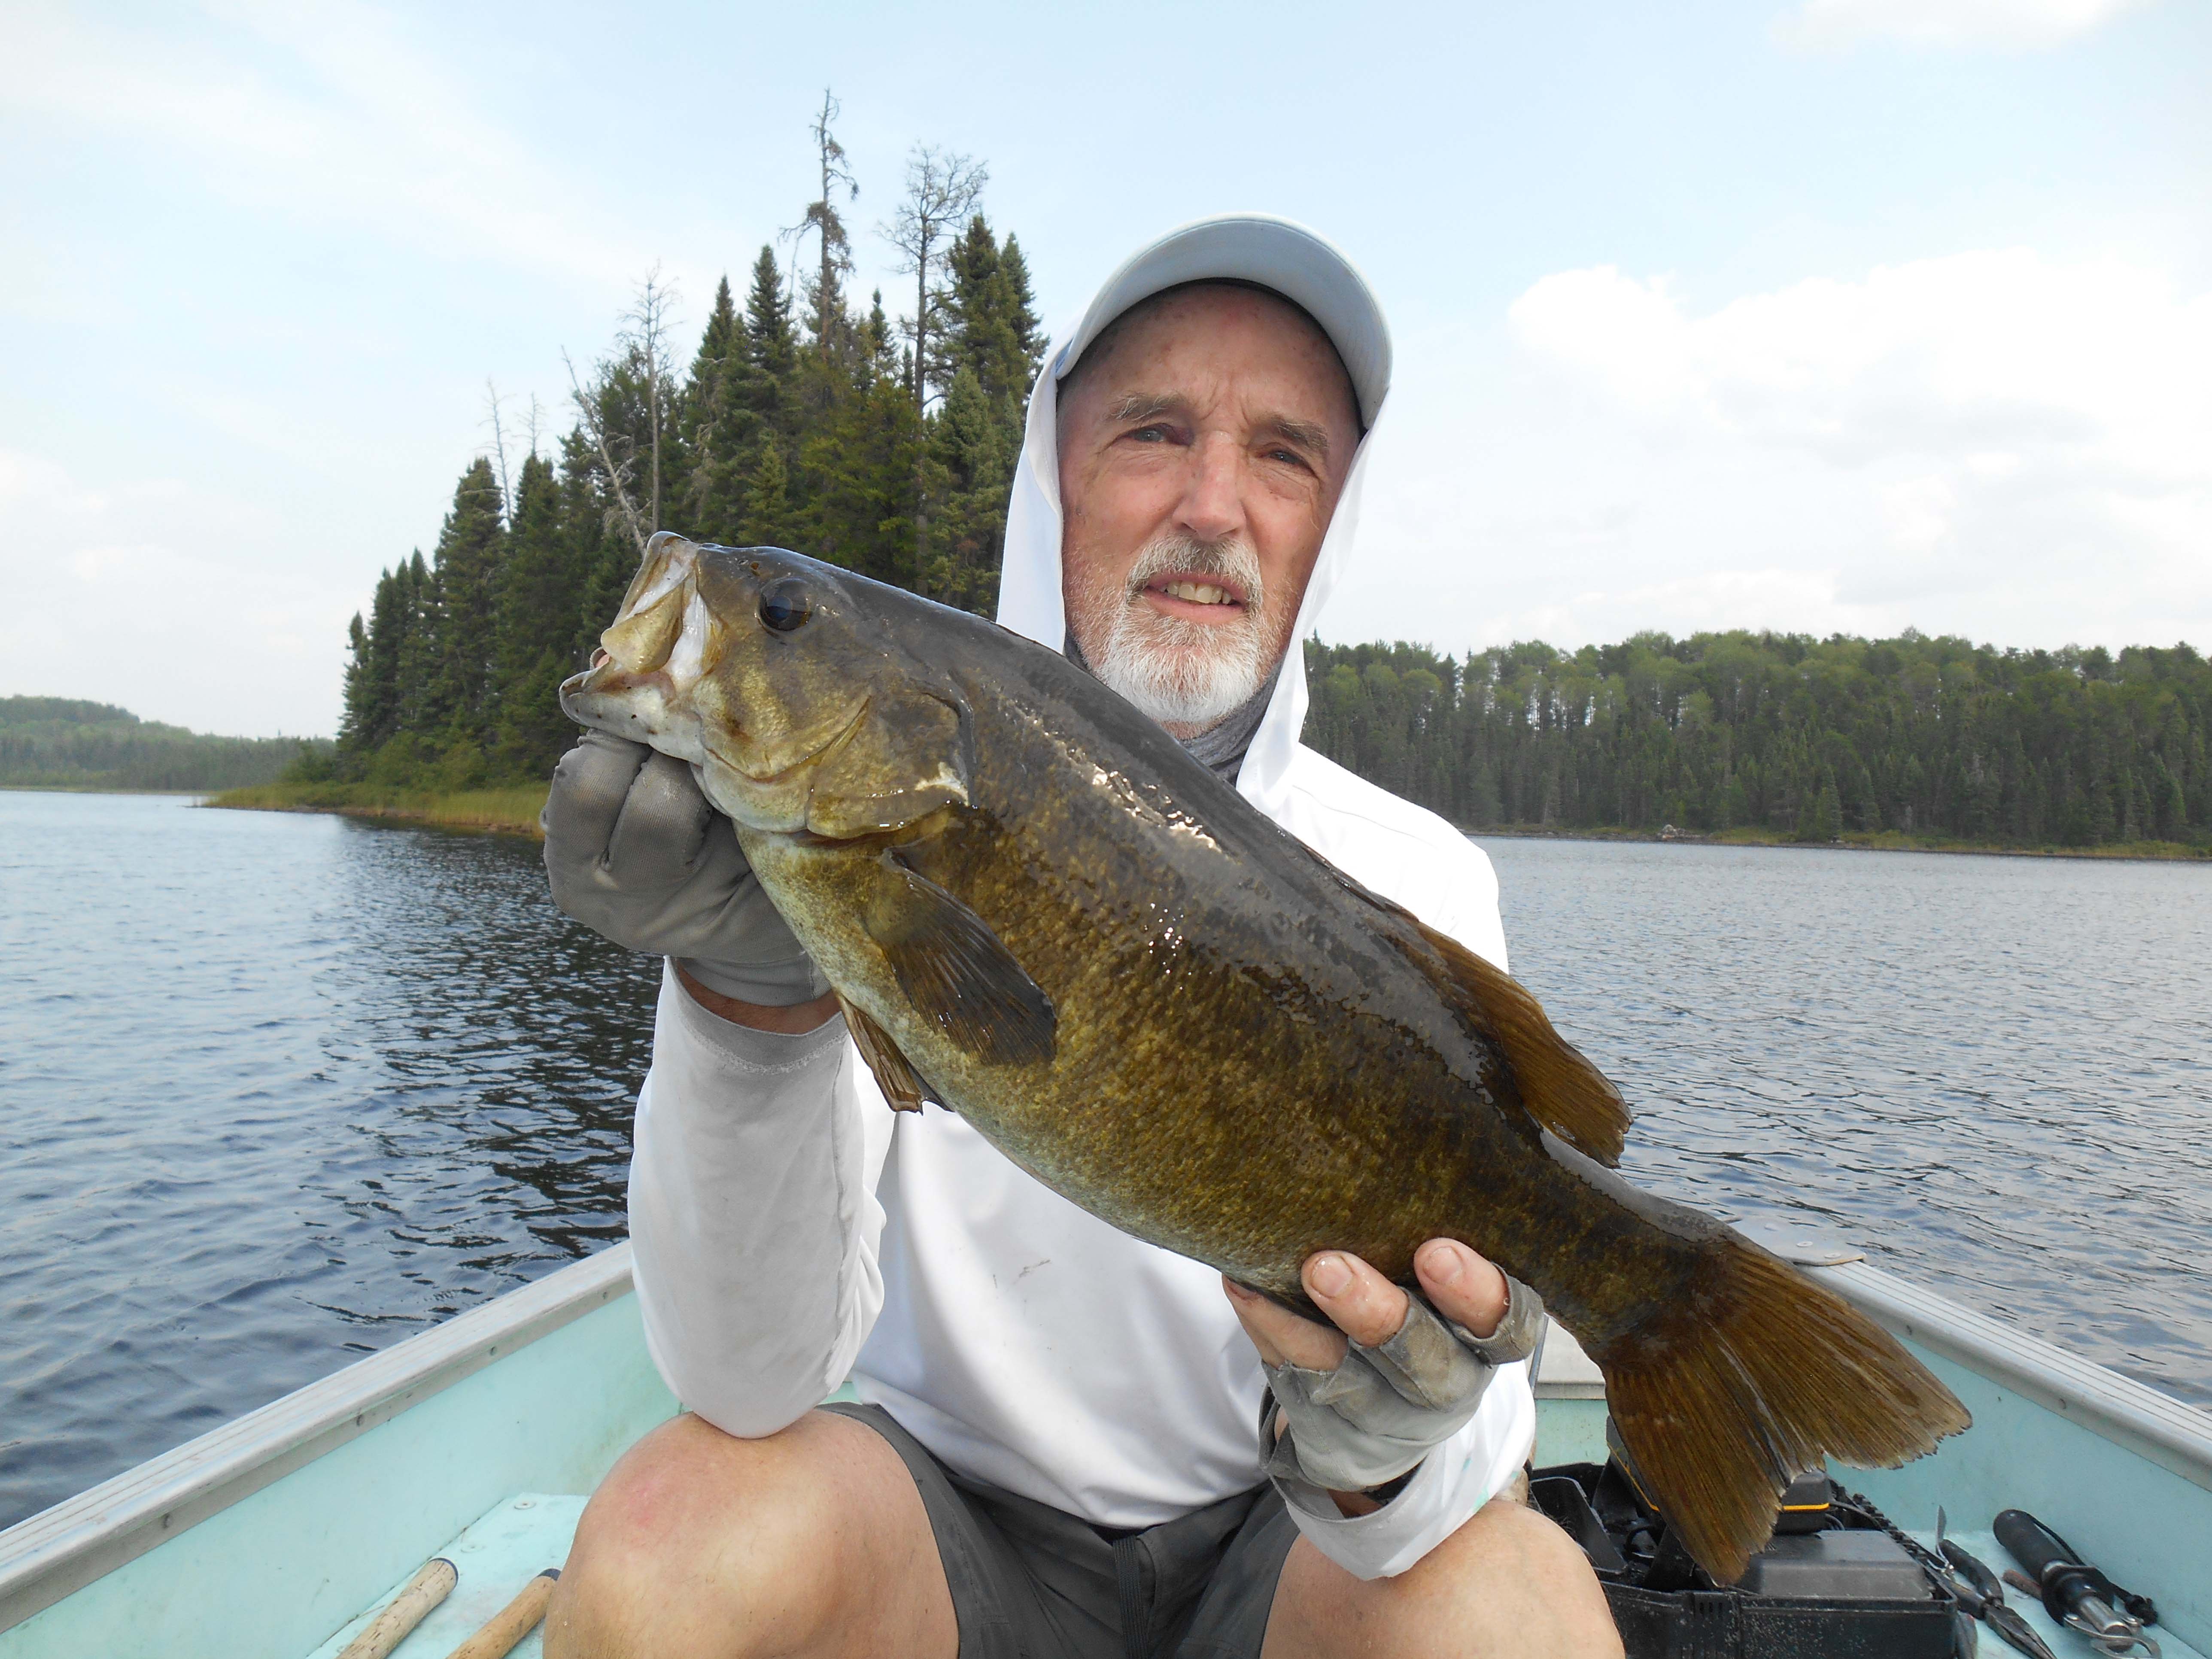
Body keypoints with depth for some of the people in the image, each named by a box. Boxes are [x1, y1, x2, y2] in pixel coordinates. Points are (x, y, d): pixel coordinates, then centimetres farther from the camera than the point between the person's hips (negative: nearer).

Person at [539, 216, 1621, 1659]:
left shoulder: (1416, 882, -9)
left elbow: (1470, 1355, -13)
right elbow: (754, 1380, -19)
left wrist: (1385, 1456, -35)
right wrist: (759, 996, -35)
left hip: (1273, 1538, 1)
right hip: (954, 1508, 0)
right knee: (675, 1543, -27)